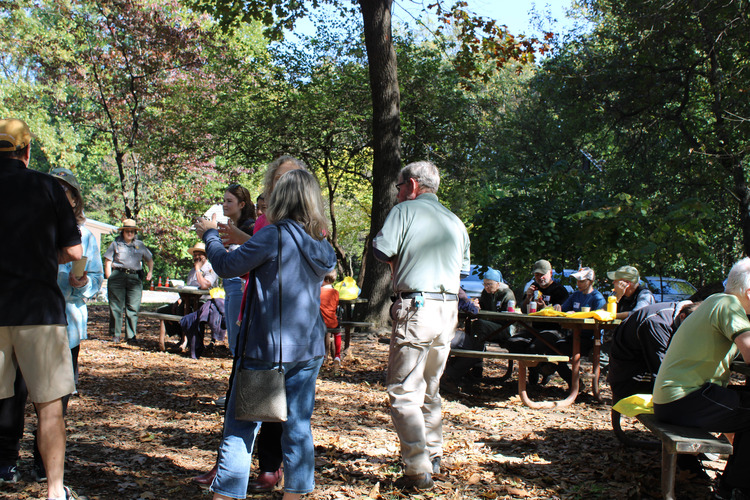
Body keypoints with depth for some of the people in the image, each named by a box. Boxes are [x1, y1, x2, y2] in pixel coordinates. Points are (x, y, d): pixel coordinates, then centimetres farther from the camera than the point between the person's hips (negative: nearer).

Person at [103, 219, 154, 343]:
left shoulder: (140, 245, 17)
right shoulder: (116, 244, 10)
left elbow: (149, 259, 25)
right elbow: (107, 262, 6)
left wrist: (150, 271, 6)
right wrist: (109, 279, -2)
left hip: (135, 278, 2)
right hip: (118, 276, -2)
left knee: (133, 308, -1)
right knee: (116, 307, 0)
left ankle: (131, 335, 5)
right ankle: (115, 334, 8)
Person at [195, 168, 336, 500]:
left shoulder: (274, 235, -14)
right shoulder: (321, 245, 6)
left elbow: (227, 266, -7)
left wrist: (210, 234, 10)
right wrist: (241, 236, 24)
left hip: (267, 349, -6)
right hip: (308, 350, 6)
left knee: (241, 425, 5)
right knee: (298, 426, 12)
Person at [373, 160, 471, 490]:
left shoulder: (405, 211, -3)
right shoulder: (455, 222, 16)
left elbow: (383, 250, -11)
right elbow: (463, 270, 18)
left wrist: (400, 272, 7)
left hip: (416, 307, -7)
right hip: (449, 310, 8)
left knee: (403, 392, -3)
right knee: (430, 389, 20)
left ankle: (419, 471, -6)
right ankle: (433, 457, 29)